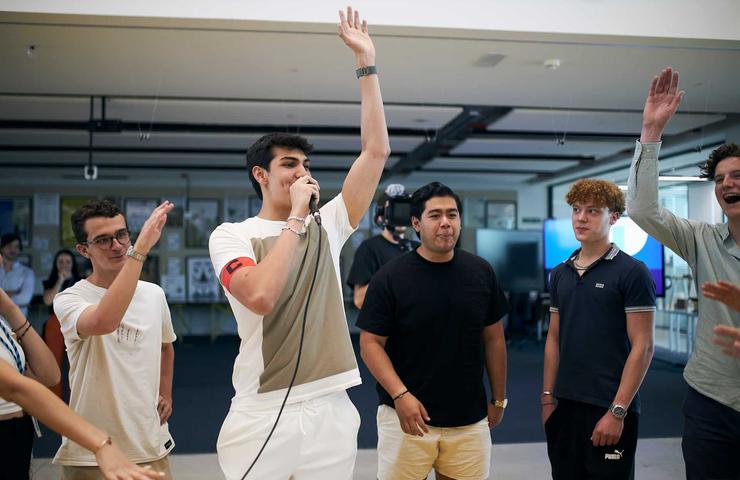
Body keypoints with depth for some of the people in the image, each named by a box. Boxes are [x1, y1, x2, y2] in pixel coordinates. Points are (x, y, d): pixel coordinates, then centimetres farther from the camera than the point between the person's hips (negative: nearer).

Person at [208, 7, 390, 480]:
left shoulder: (327, 226, 7)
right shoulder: (231, 235, -3)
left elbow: (377, 151, 1)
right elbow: (260, 297, -23)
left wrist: (367, 61, 2)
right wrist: (295, 219, -16)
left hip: (331, 410, 4)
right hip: (260, 416, -3)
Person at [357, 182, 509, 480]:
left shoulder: (481, 272, 3)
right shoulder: (390, 277, -8)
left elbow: (493, 339, 10)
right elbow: (371, 343, -7)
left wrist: (499, 399, 11)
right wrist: (400, 394, -19)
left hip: (470, 419, 3)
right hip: (408, 415, -3)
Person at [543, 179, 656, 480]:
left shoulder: (632, 272, -8)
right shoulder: (560, 274, 9)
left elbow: (642, 347, -11)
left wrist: (617, 411, -15)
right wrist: (547, 398, 8)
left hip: (609, 409, -5)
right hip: (565, 406, 5)